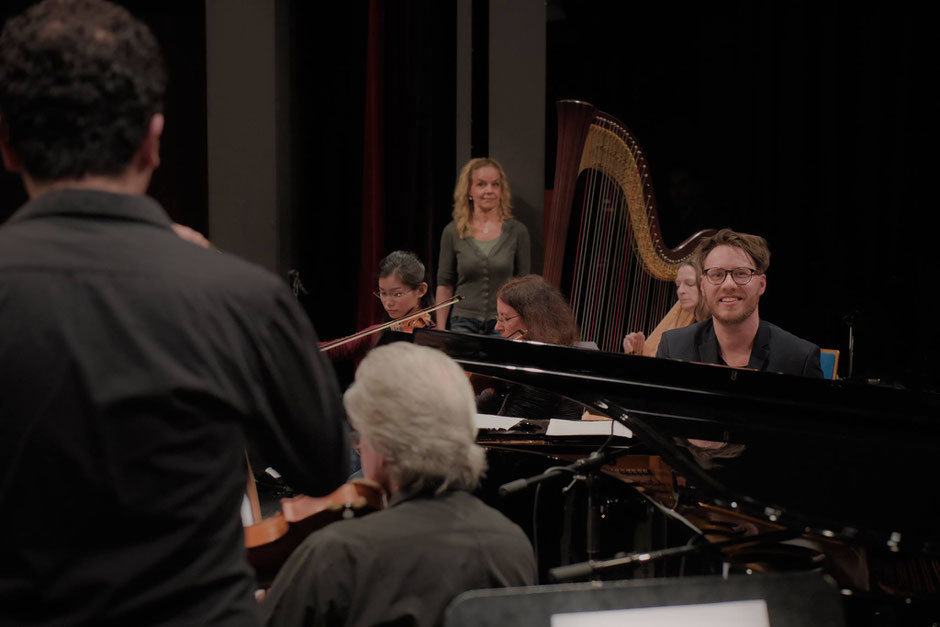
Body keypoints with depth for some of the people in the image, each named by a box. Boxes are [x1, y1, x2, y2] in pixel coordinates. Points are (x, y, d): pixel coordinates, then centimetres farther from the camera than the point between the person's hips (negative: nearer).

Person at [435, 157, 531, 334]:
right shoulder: (452, 232, 3)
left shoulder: (517, 232, 2)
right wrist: (440, 329, 2)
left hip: (503, 325, 0)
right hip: (464, 322, 0)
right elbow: (444, 285, 8)